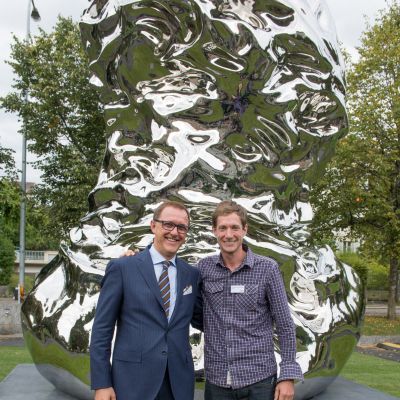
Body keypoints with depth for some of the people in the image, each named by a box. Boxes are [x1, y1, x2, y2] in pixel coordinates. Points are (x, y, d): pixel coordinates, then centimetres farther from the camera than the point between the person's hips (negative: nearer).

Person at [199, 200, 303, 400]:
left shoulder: (267, 268, -5)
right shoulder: (204, 268, 2)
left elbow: (285, 325, -2)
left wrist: (288, 376, -6)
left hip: (259, 378, -2)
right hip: (216, 379, 2)